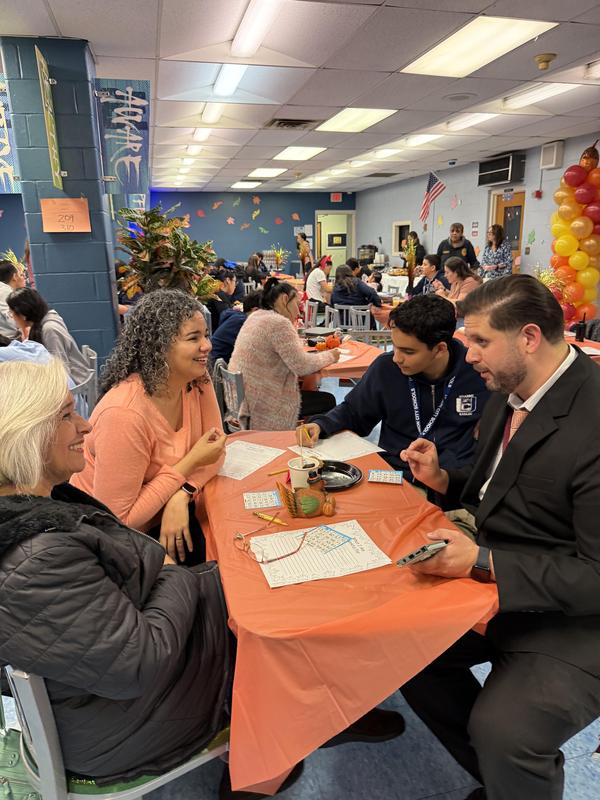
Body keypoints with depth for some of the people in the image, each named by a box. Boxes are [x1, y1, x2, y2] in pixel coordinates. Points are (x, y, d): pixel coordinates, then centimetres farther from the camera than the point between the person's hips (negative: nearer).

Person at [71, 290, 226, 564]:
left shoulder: (197, 380, -10)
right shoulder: (125, 413, -30)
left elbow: (214, 449, -2)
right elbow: (116, 518, -23)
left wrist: (181, 496, -22)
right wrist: (190, 462, -24)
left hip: (166, 512, 6)